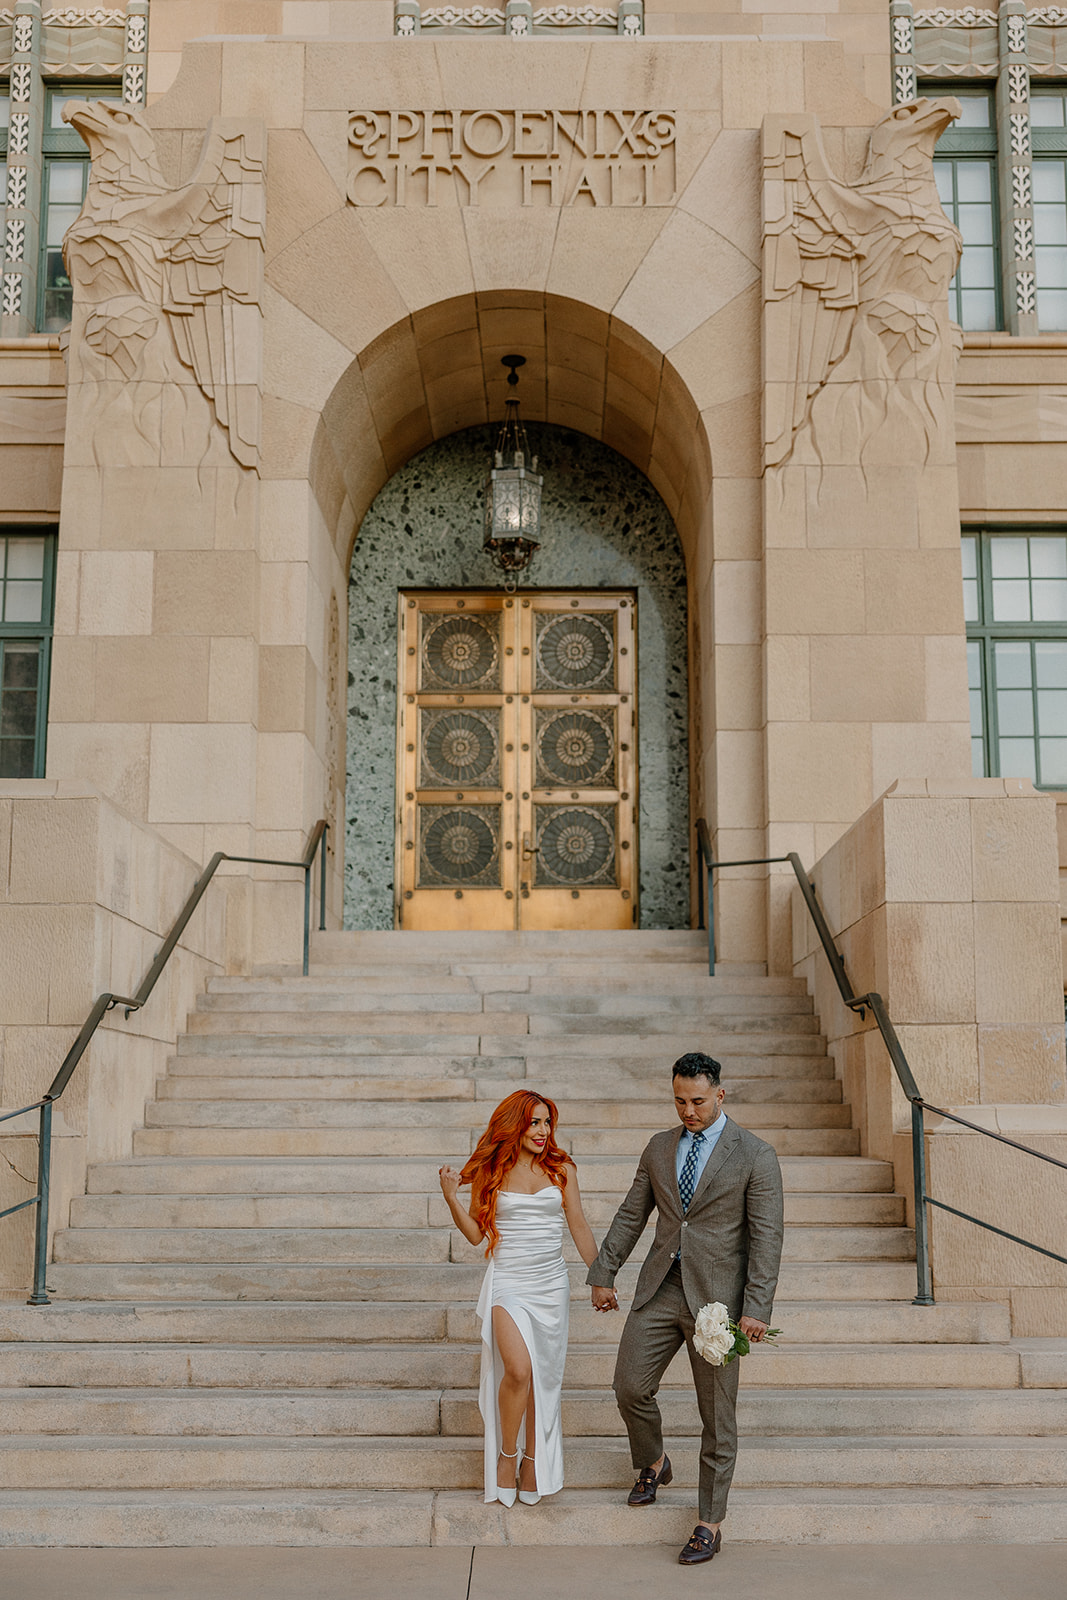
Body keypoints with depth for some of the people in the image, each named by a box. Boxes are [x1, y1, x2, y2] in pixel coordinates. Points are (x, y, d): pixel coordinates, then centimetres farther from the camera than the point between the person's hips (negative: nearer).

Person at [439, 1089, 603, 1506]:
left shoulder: (561, 1169, 4)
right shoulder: (492, 1172, 1)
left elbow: (579, 1226, 10)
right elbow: (476, 1233, 3)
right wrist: (451, 1198, -11)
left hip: (551, 1284, 2)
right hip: (508, 1284, -2)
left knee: (542, 1377, 6)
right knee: (518, 1370, -19)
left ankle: (533, 1461, 23)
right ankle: (506, 1455, 3)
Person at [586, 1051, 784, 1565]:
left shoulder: (755, 1156, -7)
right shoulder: (660, 1147, 8)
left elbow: (767, 1237, -10)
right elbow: (631, 1215, 14)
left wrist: (756, 1309, -16)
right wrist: (603, 1274, 10)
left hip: (716, 1296, -4)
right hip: (661, 1288, 4)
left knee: (717, 1413, 2)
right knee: (630, 1386, 2)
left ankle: (709, 1523, 14)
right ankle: (653, 1463, 33)